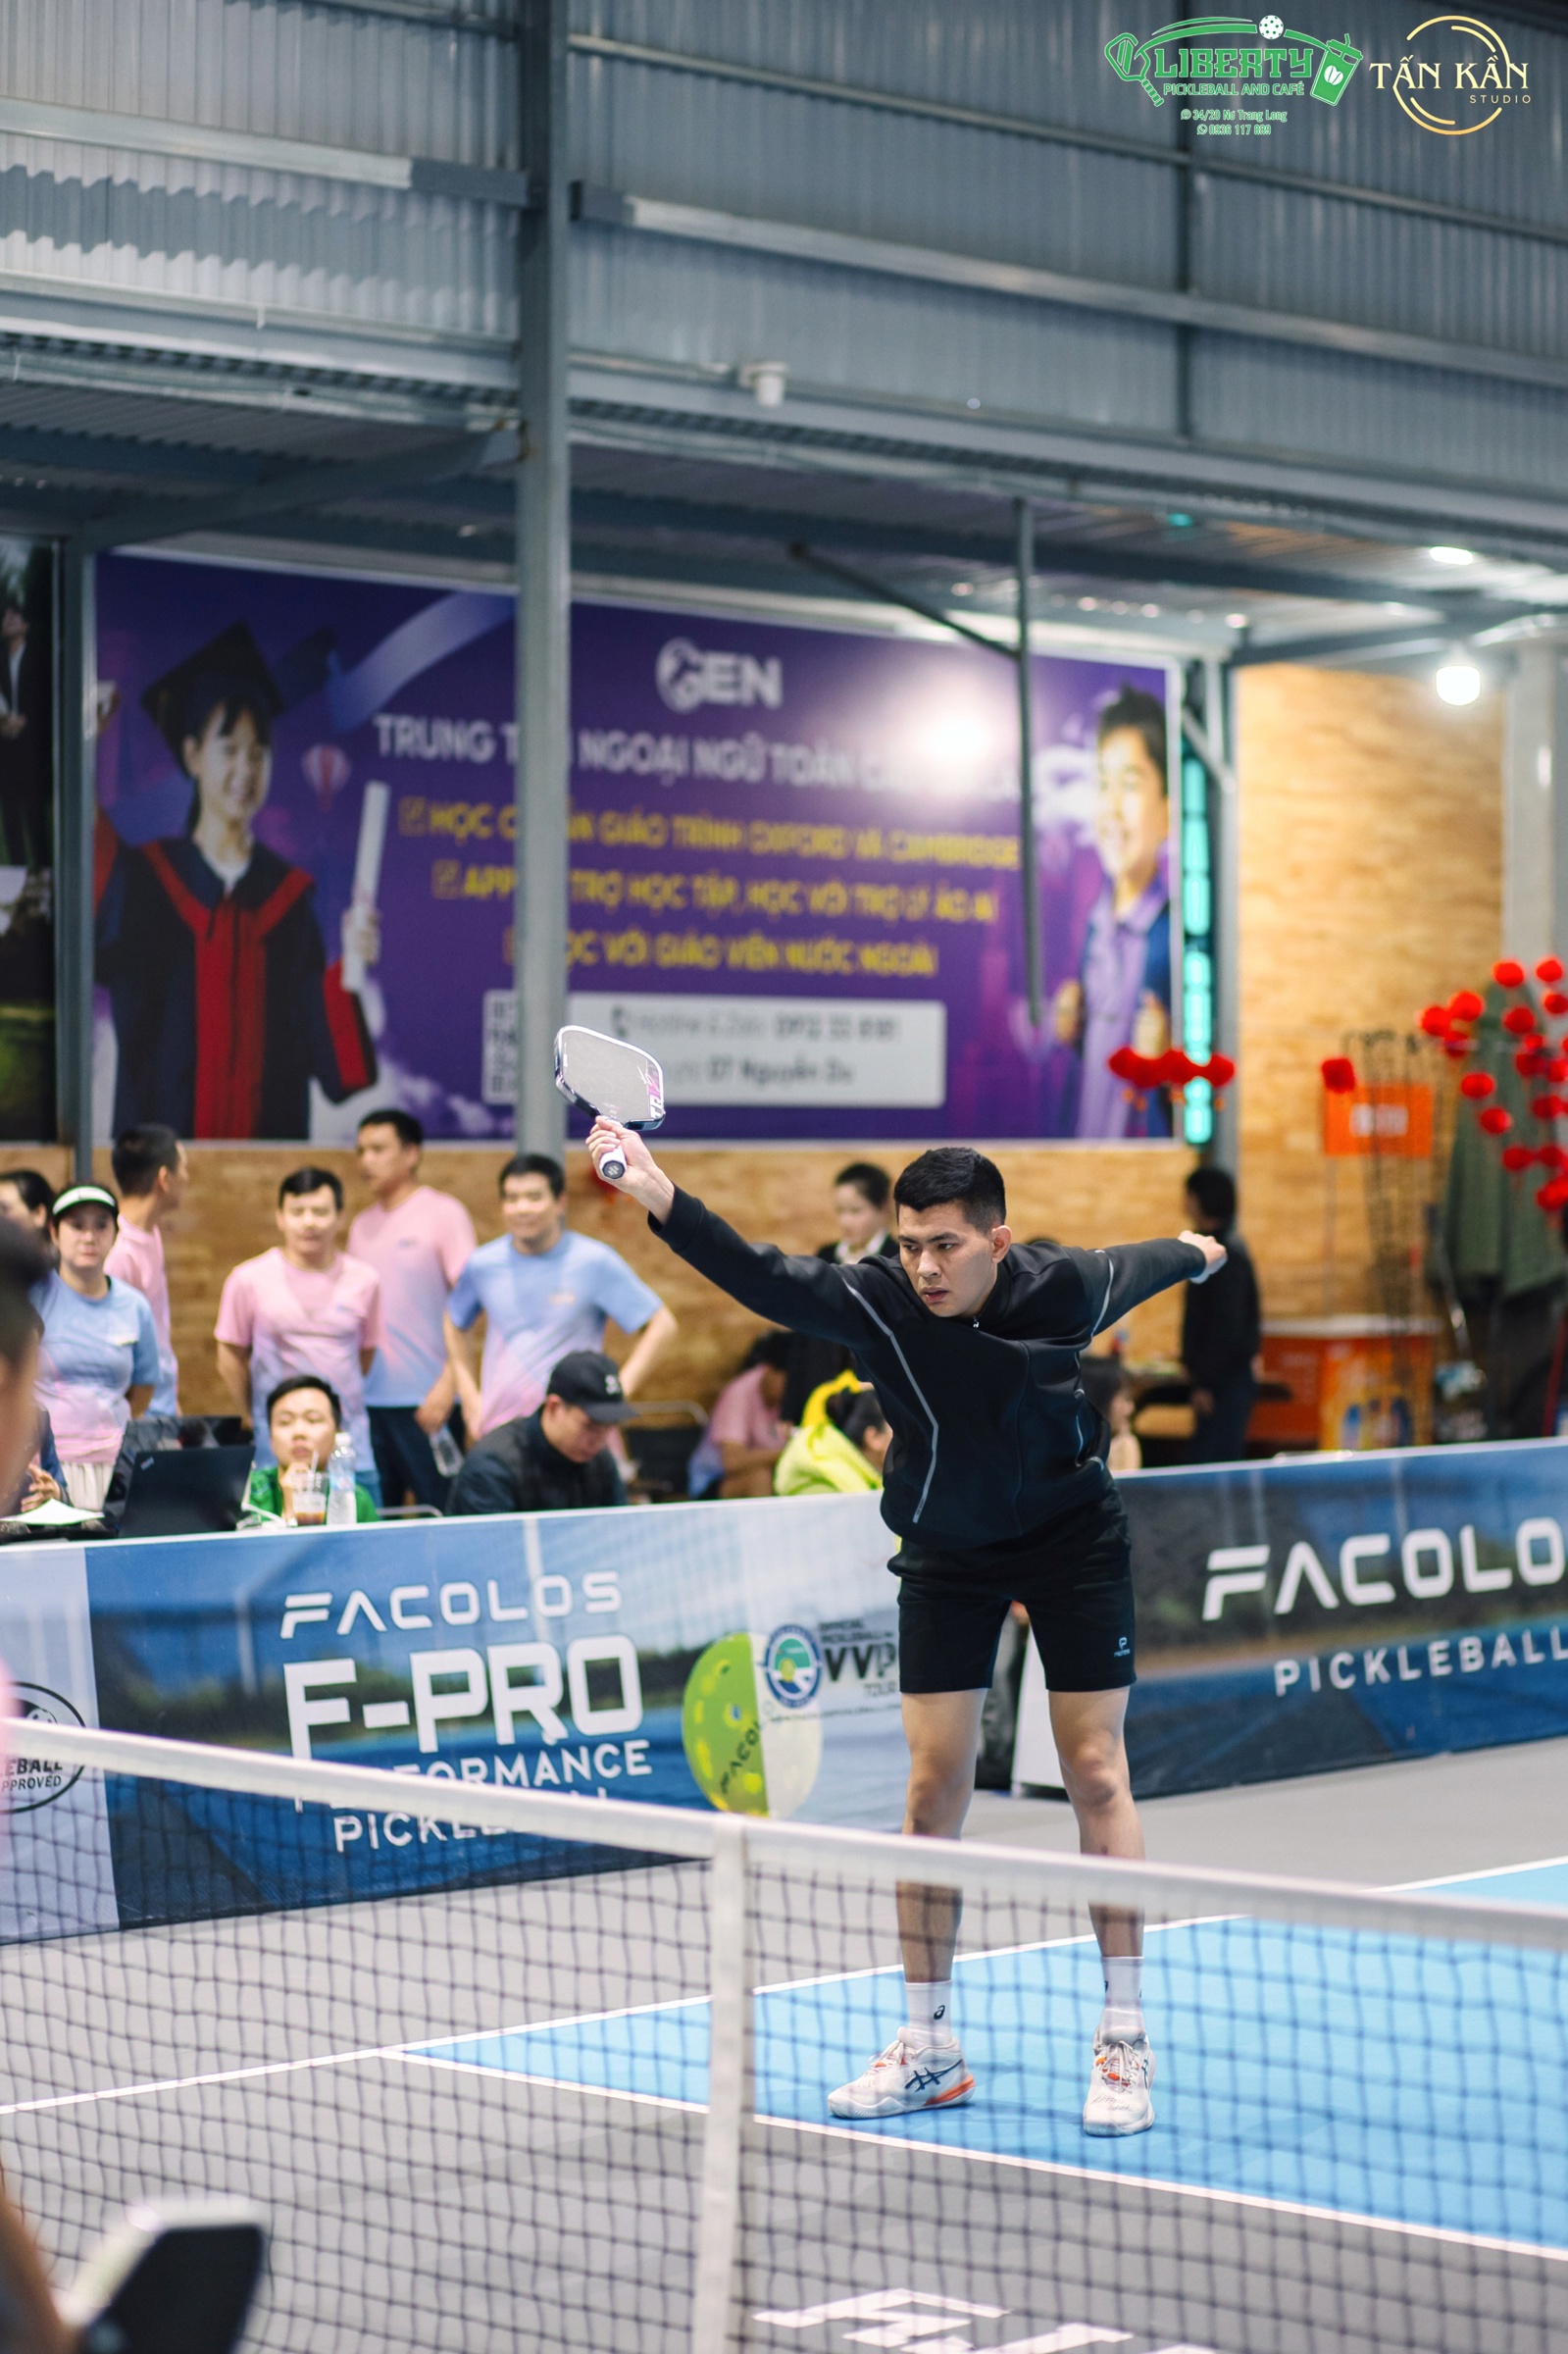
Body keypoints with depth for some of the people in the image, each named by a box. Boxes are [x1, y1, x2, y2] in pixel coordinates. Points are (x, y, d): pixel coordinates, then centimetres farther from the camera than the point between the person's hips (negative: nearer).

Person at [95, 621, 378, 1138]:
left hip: (270, 1138, 2)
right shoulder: (140, 879, 3)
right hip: (163, 1135, -2)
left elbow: (314, 1035, 5)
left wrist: (348, 966, -16)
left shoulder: (290, 896, 8)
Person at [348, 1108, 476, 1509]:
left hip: (426, 1401, -6)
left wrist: (447, 1385, -16)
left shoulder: (444, 1213, -3)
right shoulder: (362, 1226, 15)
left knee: (439, 1515, -4)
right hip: (367, 1399, 6)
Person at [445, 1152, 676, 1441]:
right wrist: (470, 1398, 14)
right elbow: (456, 1326, 23)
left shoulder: (595, 1262, -4)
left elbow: (661, 1325, -2)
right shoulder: (482, 1265, 5)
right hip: (497, 1430, 3)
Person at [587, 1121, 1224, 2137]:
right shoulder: (877, 1300, -25)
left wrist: (1195, 1251, 25)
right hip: (946, 1550, 1)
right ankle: (930, 2047, 9)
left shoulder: (1064, 1289, -20)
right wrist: (659, 1194, -57)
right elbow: (760, 1275, -41)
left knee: (1095, 1770, -2)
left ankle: (1126, 2041, 6)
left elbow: (1136, 1265, 3)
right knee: (936, 1786, -1)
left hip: (1071, 1535, 0)